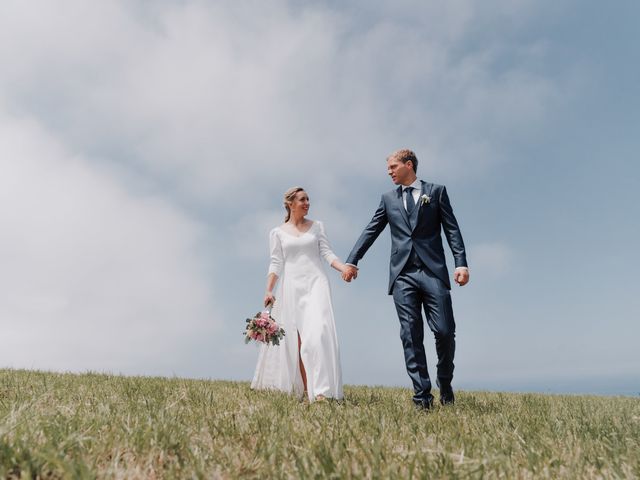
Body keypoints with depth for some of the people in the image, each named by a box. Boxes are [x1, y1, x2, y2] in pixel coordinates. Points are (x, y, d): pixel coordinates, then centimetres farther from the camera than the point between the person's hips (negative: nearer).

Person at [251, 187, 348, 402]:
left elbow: (327, 253, 5)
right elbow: (276, 264, 4)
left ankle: (320, 391, -16)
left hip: (316, 283, -1)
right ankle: (304, 389, 12)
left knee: (317, 334, -15)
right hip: (291, 288, 1)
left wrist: (344, 268, -13)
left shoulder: (317, 226, 12)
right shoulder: (277, 233, 10)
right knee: (295, 340, 2)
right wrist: (269, 291, -7)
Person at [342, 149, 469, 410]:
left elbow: (452, 229, 4)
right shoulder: (388, 198, 17)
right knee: (411, 336, -1)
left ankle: (445, 385, 22)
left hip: (433, 272, -2)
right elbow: (370, 231, 13)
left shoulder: (436, 191, 10)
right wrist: (352, 261, 5)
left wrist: (461, 263, -7)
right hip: (403, 274, 2)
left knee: (445, 331, -3)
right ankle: (422, 395, 5)